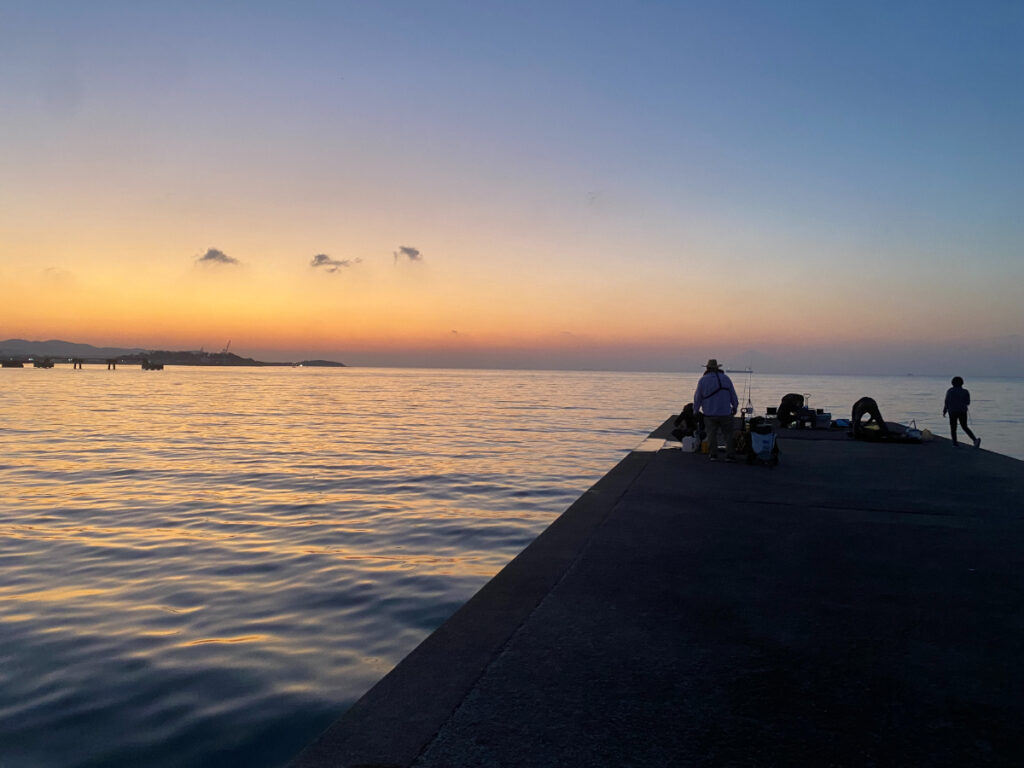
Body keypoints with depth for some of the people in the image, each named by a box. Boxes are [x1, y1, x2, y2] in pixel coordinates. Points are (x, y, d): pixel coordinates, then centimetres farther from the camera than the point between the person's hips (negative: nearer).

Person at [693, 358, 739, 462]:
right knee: (728, 434, 5)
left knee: (712, 434, 5)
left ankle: (713, 455, 4)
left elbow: (698, 397, 2)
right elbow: (733, 395, 8)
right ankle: (730, 455, 2)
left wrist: (696, 410, 14)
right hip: (725, 413, 1)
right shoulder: (726, 378, 2)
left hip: (710, 414, 0)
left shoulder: (703, 380, -2)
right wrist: (735, 407, 21)